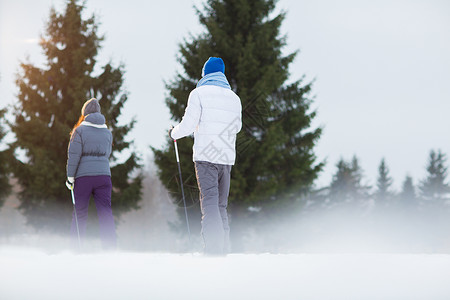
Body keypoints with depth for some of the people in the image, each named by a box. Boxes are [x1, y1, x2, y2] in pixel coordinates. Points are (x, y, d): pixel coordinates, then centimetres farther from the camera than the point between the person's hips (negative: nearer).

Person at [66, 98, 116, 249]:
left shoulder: (80, 130, -4)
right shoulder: (107, 132, 9)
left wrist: (70, 177, -4)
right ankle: (110, 247, -10)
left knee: (80, 214, 6)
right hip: (104, 175, 3)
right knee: (105, 212, 0)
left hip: (83, 176, -3)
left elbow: (73, 155, -7)